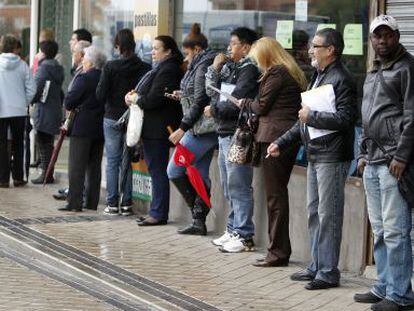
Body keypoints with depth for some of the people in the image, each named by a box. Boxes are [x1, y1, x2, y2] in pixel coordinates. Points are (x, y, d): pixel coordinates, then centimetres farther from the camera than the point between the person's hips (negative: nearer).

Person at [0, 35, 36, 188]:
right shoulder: (22, 65, -3)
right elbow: (31, 88, -3)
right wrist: (24, 103, 10)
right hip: (19, 111, 2)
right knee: (18, 145, 12)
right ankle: (18, 177, 14)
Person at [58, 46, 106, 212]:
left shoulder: (83, 78, -13)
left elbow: (68, 102, -13)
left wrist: (74, 107, 6)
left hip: (82, 128, -6)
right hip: (100, 128, 6)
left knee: (76, 167, -3)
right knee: (94, 166, 12)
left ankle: (74, 202, -5)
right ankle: (92, 201, 14)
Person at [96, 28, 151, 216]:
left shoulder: (111, 67, -10)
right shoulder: (145, 68, -6)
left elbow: (100, 95, -11)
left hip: (112, 119, -2)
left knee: (112, 162, 6)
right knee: (128, 162, 10)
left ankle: (112, 204, 5)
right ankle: (126, 204, 9)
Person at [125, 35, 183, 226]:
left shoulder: (168, 70, -15)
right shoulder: (159, 68, 19)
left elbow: (154, 99, -22)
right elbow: (148, 94, 21)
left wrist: (135, 99, -6)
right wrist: (135, 95, 2)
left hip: (158, 129, -11)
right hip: (153, 128, 11)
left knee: (157, 171, -7)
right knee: (156, 170, 12)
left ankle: (159, 214, -4)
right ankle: (156, 212, 17)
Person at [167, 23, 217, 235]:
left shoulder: (202, 66, -13)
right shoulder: (209, 64, 17)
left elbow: (200, 101, -19)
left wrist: (183, 128, -18)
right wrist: (184, 96, 22)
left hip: (201, 128, -10)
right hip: (209, 129, 10)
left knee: (174, 170, -4)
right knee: (200, 175, 10)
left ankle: (198, 213, -1)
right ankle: (199, 222, 10)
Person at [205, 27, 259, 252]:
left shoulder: (249, 70, -11)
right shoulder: (230, 67, 16)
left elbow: (236, 103, -17)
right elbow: (211, 92, 17)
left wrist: (214, 110, -3)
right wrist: (215, 68, 6)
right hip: (224, 132, 9)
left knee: (238, 187, -7)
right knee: (228, 186, 14)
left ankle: (244, 236, -5)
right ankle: (233, 229, 23)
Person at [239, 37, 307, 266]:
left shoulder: (276, 74, -10)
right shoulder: (291, 73, 19)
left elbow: (261, 106, -8)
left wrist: (244, 103, 10)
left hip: (274, 136, -10)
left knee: (275, 195, -6)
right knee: (279, 193, 12)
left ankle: (278, 251, -3)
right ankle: (280, 249, 16)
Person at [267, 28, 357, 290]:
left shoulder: (342, 79, -13)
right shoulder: (318, 77, 18)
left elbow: (345, 118, -24)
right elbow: (305, 118, 25)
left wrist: (312, 116, -16)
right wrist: (283, 142, 20)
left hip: (332, 157, -10)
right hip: (315, 155, 10)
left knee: (328, 215, -6)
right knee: (314, 212, 15)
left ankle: (329, 272, 0)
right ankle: (317, 266, 24)